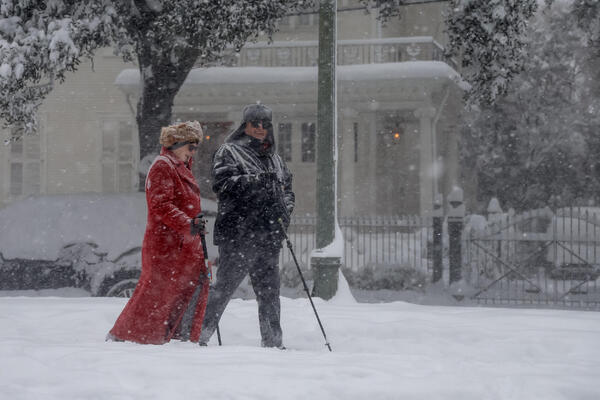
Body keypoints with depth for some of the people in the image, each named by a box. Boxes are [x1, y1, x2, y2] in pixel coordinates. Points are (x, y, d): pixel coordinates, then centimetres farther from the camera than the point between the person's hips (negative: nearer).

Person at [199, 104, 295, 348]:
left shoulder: (275, 160, 22)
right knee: (225, 286, -8)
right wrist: (255, 180, -22)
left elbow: (287, 188, 30)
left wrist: (285, 208, 9)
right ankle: (199, 335, -2)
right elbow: (223, 184, -13)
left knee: (269, 291, 9)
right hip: (238, 234, -6)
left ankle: (273, 342, 16)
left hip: (269, 236, 6)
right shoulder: (228, 152, 2)